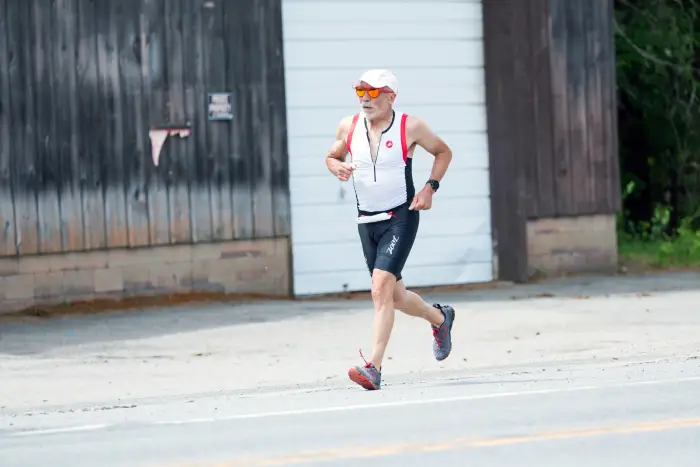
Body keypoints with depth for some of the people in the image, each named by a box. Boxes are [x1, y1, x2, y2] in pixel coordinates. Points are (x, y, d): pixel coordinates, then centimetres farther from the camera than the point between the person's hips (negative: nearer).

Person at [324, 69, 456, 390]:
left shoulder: (410, 127, -7)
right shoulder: (348, 126, 2)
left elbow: (443, 152, 7)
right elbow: (332, 156, 19)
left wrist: (430, 187, -6)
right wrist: (338, 167, -6)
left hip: (401, 218, -5)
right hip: (367, 222, 5)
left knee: (381, 288, -21)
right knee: (395, 296, 14)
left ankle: (373, 367, -24)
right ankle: (440, 318, 45)